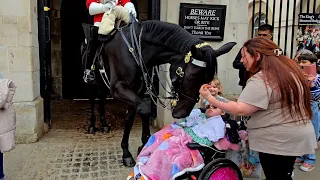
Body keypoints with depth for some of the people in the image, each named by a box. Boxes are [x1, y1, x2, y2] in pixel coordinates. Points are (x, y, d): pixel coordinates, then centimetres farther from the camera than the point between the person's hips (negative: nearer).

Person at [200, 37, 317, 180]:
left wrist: (210, 98, -18)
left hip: (278, 141, -9)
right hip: (295, 137, 9)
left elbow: (240, 110, -25)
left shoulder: (261, 80, -21)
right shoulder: (289, 69, 8)